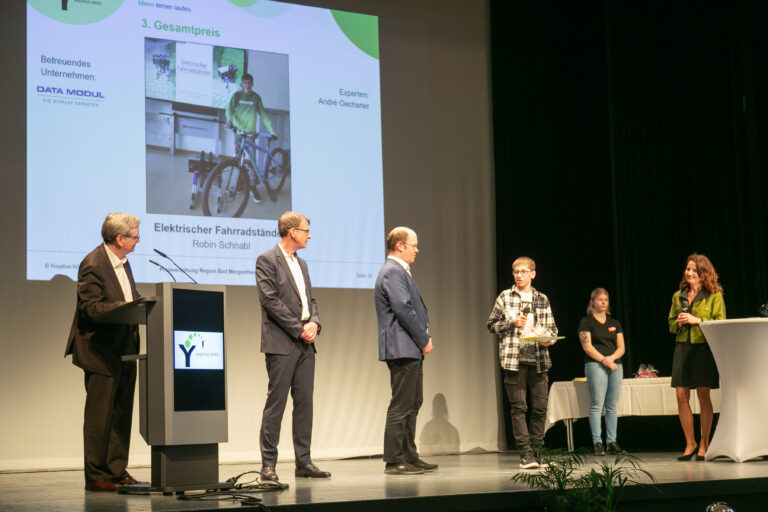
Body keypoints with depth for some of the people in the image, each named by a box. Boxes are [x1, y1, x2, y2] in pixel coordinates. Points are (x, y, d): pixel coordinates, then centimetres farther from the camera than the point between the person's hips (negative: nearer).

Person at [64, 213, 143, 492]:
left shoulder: (122, 262, 13)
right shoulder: (93, 264, -14)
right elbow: (90, 307, -19)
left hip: (124, 348, 9)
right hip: (102, 351, -9)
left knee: (121, 413, 10)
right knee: (100, 414, -4)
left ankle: (117, 471, 16)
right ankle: (96, 476, 3)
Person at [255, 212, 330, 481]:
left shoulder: (301, 264, 20)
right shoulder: (267, 260, -5)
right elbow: (270, 300, -14)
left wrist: (314, 322, -1)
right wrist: (298, 329, -14)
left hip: (305, 343, 8)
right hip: (281, 343, -8)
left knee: (304, 401, 7)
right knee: (276, 402, -6)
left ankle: (304, 462, 11)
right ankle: (268, 465, -1)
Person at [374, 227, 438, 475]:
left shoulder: (398, 271, 20)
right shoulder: (393, 272, -13)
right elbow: (404, 309, -21)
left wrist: (423, 336, 10)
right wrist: (424, 340, -14)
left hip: (411, 350, 11)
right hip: (402, 349, -11)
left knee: (412, 404, 14)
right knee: (401, 405, -8)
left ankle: (409, 456, 21)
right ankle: (394, 461, -5)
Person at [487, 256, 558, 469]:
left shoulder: (542, 299, 14)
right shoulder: (505, 297, 7)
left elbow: (552, 327, 16)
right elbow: (492, 325, 6)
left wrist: (548, 337, -5)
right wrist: (512, 324, -10)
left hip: (539, 360, 3)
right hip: (514, 360, -2)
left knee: (540, 407, 3)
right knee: (518, 407, -4)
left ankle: (538, 452, 13)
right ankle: (526, 454, -3)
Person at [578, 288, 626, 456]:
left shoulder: (614, 323, 19)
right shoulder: (586, 322, 4)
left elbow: (621, 347, 12)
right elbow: (587, 347, -6)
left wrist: (612, 357, -7)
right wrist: (604, 360, -13)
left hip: (615, 365, 5)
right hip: (595, 365, -5)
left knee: (612, 406, 4)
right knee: (596, 405, -8)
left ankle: (611, 442, 6)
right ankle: (597, 443, -7)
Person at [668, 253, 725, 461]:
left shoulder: (714, 296, 1)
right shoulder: (678, 296, 14)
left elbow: (720, 323, -4)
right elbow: (671, 324, 20)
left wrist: (697, 320, -14)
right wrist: (678, 322, -2)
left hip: (705, 348, -4)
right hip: (682, 348, 4)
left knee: (703, 395, -3)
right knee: (681, 395, -1)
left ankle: (704, 443, 9)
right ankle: (690, 444, 9)